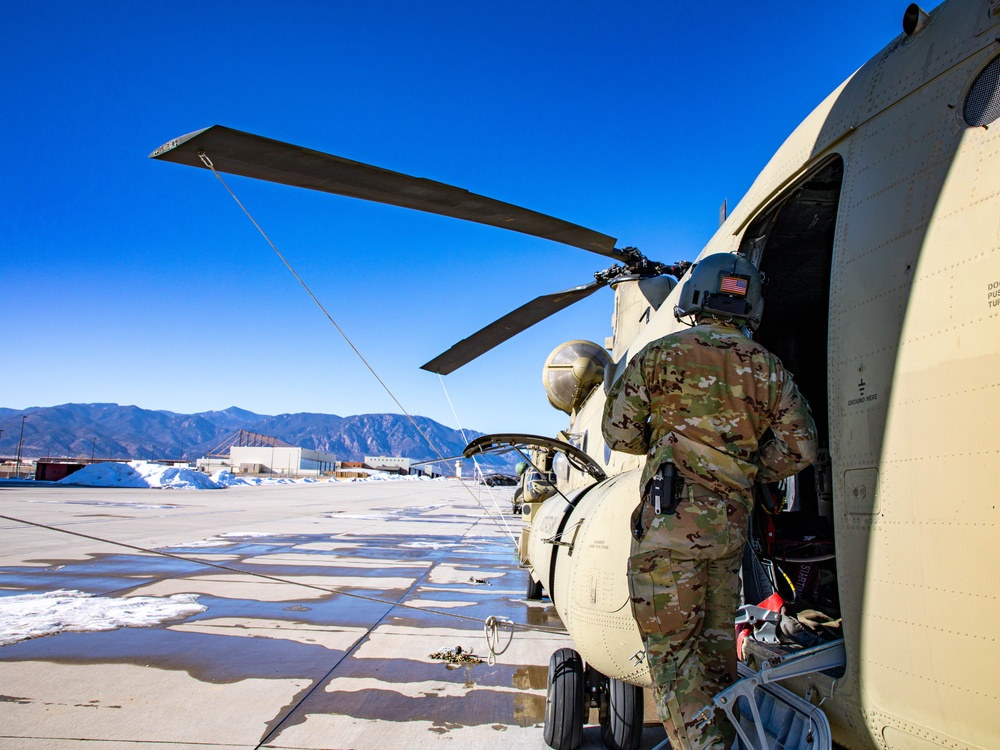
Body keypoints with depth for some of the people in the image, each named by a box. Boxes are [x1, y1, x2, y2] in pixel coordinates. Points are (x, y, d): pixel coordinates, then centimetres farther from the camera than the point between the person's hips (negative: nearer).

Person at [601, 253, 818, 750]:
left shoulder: (661, 354, -1)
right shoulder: (767, 368, 9)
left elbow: (618, 433, 1)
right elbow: (800, 449, 9)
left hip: (672, 521, -5)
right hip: (731, 524, 5)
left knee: (671, 648, 2)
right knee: (716, 640, 19)